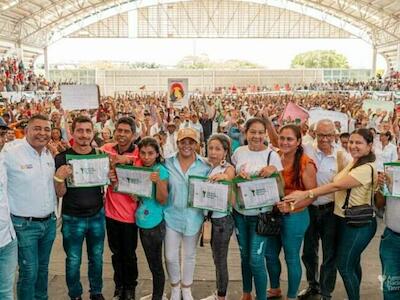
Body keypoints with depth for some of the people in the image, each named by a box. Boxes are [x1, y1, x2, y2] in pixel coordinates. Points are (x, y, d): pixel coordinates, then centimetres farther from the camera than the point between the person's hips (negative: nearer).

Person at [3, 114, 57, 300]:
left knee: (43, 268, 19)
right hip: (24, 225, -6)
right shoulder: (10, 154, -16)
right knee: (29, 272, 3)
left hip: (49, 222, 6)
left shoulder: (50, 155, 6)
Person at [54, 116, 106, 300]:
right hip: (72, 219, -2)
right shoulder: (62, 158, -11)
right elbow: (60, 193, -10)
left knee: (96, 258, 17)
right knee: (73, 261, 10)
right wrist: (60, 177, -30)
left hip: (97, 216, 3)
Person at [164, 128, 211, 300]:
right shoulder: (168, 163, -3)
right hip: (172, 215, 0)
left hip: (193, 217, 0)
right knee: (170, 256, 5)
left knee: (189, 255, 16)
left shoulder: (205, 166, -5)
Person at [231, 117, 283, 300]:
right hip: (239, 213, 4)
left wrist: (274, 169, -26)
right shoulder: (239, 152, 0)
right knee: (244, 256, 18)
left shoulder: (272, 155, -10)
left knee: (256, 260, -6)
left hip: (260, 215, -4)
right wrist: (238, 174, -8)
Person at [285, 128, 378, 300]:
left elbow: (337, 185, -28)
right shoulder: (352, 163, 10)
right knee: (352, 264, 20)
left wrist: (306, 194, -32)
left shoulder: (367, 168, -21)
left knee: (344, 266, 0)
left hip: (359, 224, -9)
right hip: (344, 219, 9)